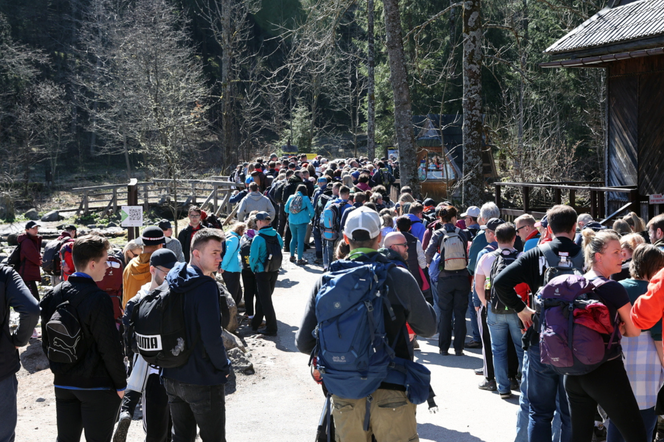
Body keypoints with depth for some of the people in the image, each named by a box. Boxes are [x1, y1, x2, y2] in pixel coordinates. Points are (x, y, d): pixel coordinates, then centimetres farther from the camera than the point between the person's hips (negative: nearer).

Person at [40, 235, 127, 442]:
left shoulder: (54, 295, 4)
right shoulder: (98, 299, -18)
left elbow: (47, 341, 12)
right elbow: (110, 347, -17)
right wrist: (120, 384, -8)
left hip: (63, 384, 7)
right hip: (97, 386, -7)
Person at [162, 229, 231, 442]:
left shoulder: (172, 282, 5)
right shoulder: (206, 287, -21)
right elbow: (212, 337, -23)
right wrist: (224, 367, -8)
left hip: (172, 376, 8)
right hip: (203, 380, -8)